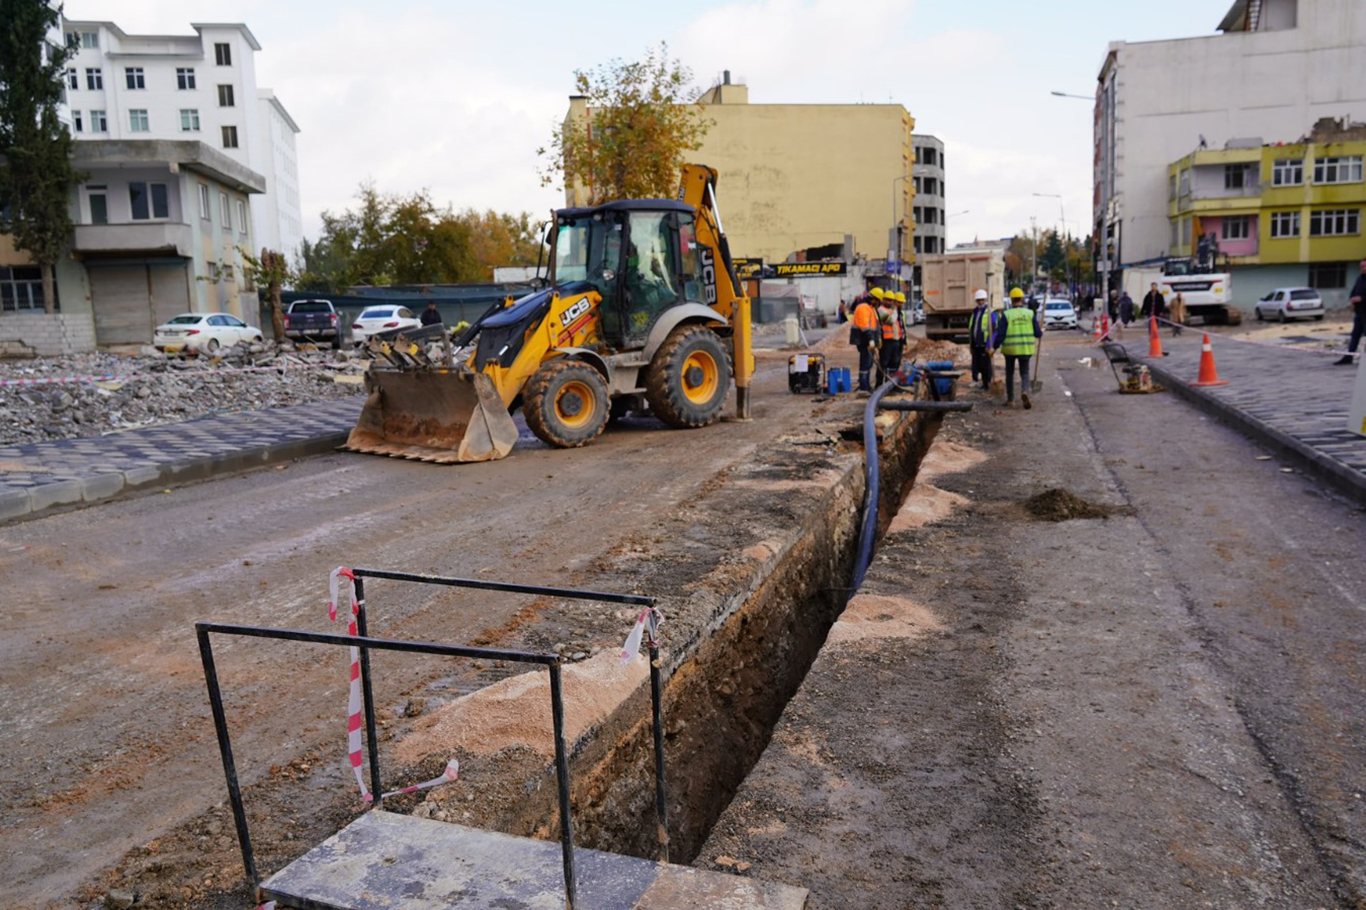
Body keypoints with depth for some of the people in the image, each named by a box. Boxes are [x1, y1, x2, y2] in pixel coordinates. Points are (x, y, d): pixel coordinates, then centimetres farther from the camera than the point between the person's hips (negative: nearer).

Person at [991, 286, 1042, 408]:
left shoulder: (1006, 315, -7)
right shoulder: (1030, 313, -2)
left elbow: (1000, 334, -11)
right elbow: (1038, 333, 0)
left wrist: (995, 347, 1)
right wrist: (1041, 333, 23)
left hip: (1009, 349, -1)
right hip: (1025, 349, 1)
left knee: (1010, 373, 16)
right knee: (1025, 373, 10)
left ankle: (1010, 399, 21)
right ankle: (1024, 392, -19)